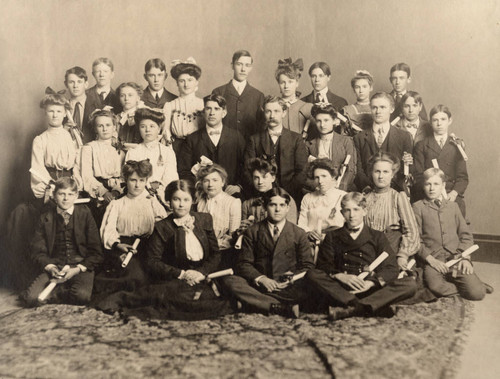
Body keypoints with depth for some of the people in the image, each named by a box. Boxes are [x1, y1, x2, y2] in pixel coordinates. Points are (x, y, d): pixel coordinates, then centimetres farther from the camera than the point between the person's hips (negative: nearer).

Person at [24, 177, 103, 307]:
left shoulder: (85, 215, 1)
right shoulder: (46, 218, 7)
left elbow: (96, 253, -1)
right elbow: (38, 251, 6)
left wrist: (77, 269, -16)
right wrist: (50, 267, -14)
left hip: (81, 267, -1)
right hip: (54, 267, 2)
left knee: (82, 296, -34)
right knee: (31, 298, -24)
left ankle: (54, 294, -3)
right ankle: (65, 291, 0)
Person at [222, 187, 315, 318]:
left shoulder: (299, 234, 10)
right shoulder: (252, 232, 10)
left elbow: (307, 266, 8)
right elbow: (244, 264, 5)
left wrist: (290, 281, -12)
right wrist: (261, 279, -15)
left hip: (287, 286, -1)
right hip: (259, 283, 1)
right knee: (230, 281, -28)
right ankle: (282, 307, -34)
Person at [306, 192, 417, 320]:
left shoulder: (377, 237, 17)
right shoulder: (332, 236, 18)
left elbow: (391, 269, 5)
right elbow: (323, 265, 5)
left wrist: (370, 282, -14)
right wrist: (340, 276, -16)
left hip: (371, 290, 1)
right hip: (341, 289, 0)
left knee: (410, 284, -25)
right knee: (311, 275, -27)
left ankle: (351, 309, -37)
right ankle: (364, 308, -37)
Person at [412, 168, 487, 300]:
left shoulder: (452, 205, 18)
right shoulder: (418, 207, 7)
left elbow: (466, 234, 16)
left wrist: (465, 257, -1)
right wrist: (430, 259, -11)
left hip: (456, 258, 2)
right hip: (433, 259, -2)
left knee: (476, 293, -21)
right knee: (436, 287, -34)